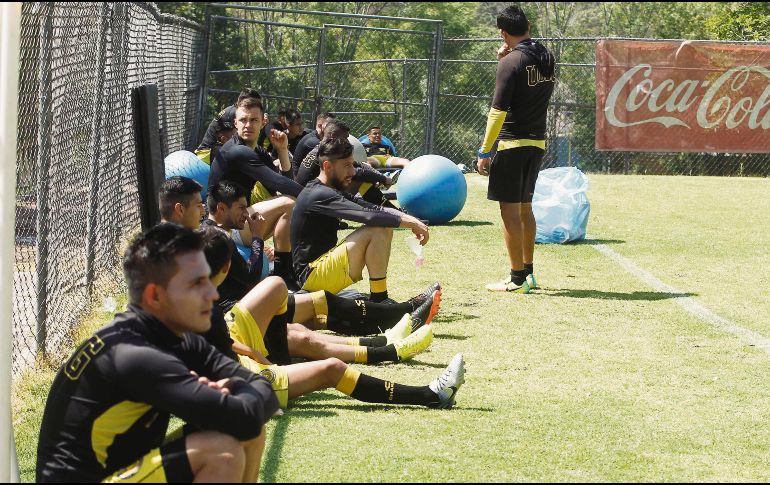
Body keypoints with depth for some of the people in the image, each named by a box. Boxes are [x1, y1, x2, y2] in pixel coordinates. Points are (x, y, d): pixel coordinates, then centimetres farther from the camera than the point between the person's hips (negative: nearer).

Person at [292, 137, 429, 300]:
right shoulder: (320, 195, -18)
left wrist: (408, 219, -9)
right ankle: (379, 301, -16)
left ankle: (380, 296, 0)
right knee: (377, 230, -21)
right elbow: (368, 216, -28)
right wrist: (410, 223, -22)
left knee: (385, 229, 7)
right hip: (311, 275, -10)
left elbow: (373, 208, 7)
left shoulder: (330, 191, 15)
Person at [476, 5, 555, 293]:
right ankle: (528, 273, 23)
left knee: (510, 210, -3)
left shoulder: (511, 62, -13)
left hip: (512, 144, -8)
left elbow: (498, 111, -16)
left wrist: (484, 152, -12)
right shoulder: (546, 58, 8)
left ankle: (517, 280, -3)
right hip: (538, 143, 8)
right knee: (525, 207, 18)